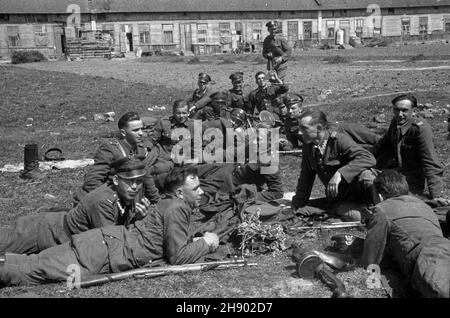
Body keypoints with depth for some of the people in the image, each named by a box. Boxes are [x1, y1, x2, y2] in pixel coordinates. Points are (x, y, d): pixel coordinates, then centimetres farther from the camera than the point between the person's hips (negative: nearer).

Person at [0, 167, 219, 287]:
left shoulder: (180, 205, 14)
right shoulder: (176, 209, -16)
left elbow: (174, 243, 28)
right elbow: (177, 257, -18)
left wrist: (197, 242, 12)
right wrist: (205, 243, -4)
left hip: (108, 239, 9)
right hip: (106, 247, -9)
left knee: (35, 261, 7)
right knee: (39, 269, -12)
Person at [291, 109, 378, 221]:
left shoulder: (339, 140, -15)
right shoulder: (308, 147, 3)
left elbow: (368, 158, -28)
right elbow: (306, 178, 14)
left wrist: (340, 173, -37)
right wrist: (299, 204, 10)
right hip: (338, 198, 4)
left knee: (365, 175, -37)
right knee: (354, 215, -30)